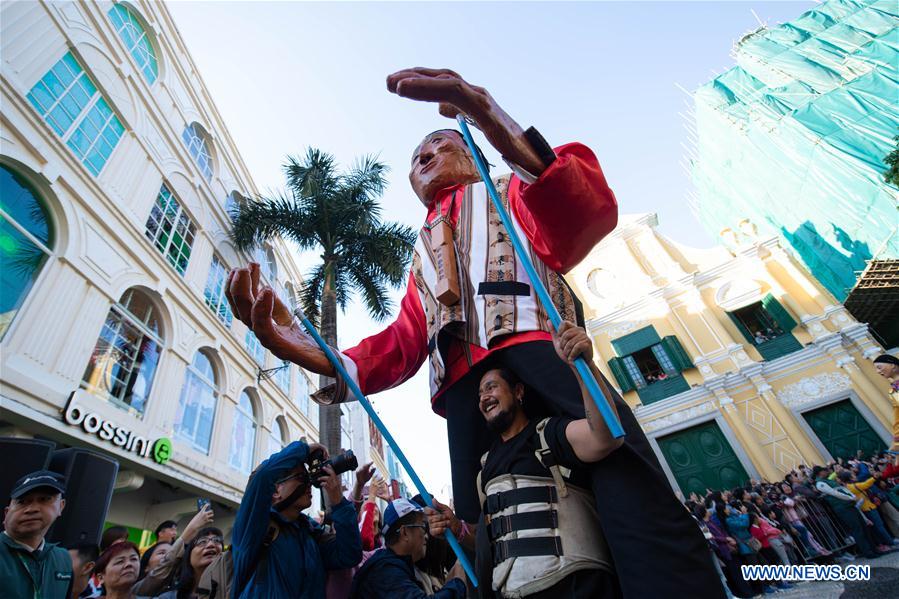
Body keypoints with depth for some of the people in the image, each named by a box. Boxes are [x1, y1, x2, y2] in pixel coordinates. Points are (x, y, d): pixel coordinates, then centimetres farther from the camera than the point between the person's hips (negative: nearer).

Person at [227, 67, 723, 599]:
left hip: (536, 343, -3)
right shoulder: (423, 254, 35)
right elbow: (402, 344, 19)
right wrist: (314, 356, -2)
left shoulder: (511, 191, 24)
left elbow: (590, 212, -1)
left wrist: (497, 124, -21)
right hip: (465, 382, 4)